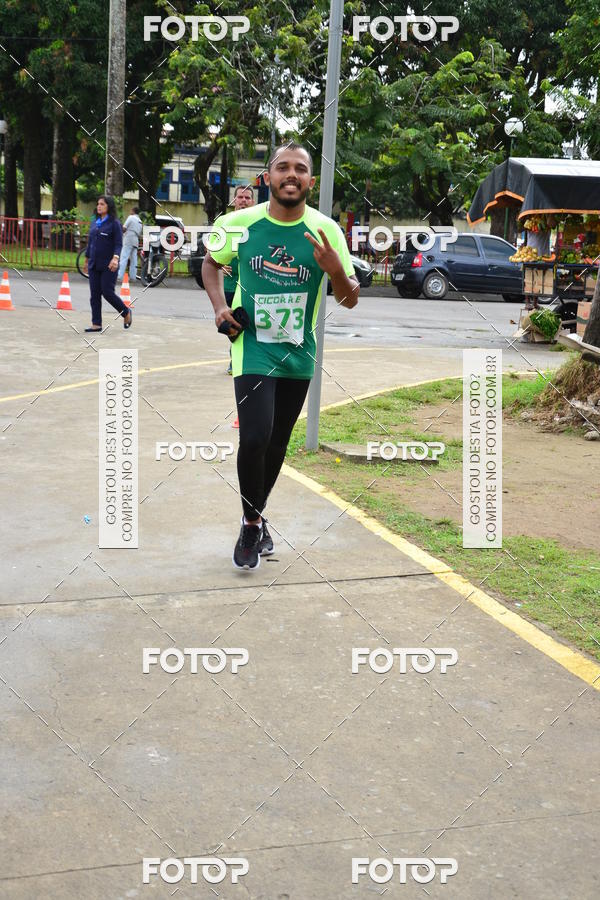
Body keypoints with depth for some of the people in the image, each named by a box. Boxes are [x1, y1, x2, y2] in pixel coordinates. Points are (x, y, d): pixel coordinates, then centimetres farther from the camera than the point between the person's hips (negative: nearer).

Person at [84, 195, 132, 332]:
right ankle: (96, 324, 7)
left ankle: (126, 313, 16)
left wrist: (115, 258, -29)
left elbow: (118, 243, -13)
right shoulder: (95, 223, 13)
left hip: (108, 266, -6)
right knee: (94, 295, 3)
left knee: (107, 292, -8)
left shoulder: (114, 223, -6)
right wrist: (86, 260, 24)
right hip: (94, 265, 6)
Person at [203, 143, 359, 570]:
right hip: (253, 348, -2)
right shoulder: (240, 223, -8)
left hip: (299, 354, 3)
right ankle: (251, 524, 7)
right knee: (255, 437, -17)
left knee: (278, 442, 14)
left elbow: (350, 300, -2)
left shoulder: (326, 231, -6)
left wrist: (336, 270, -23)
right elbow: (211, 262, 12)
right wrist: (220, 305, -4)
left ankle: (258, 515, 37)